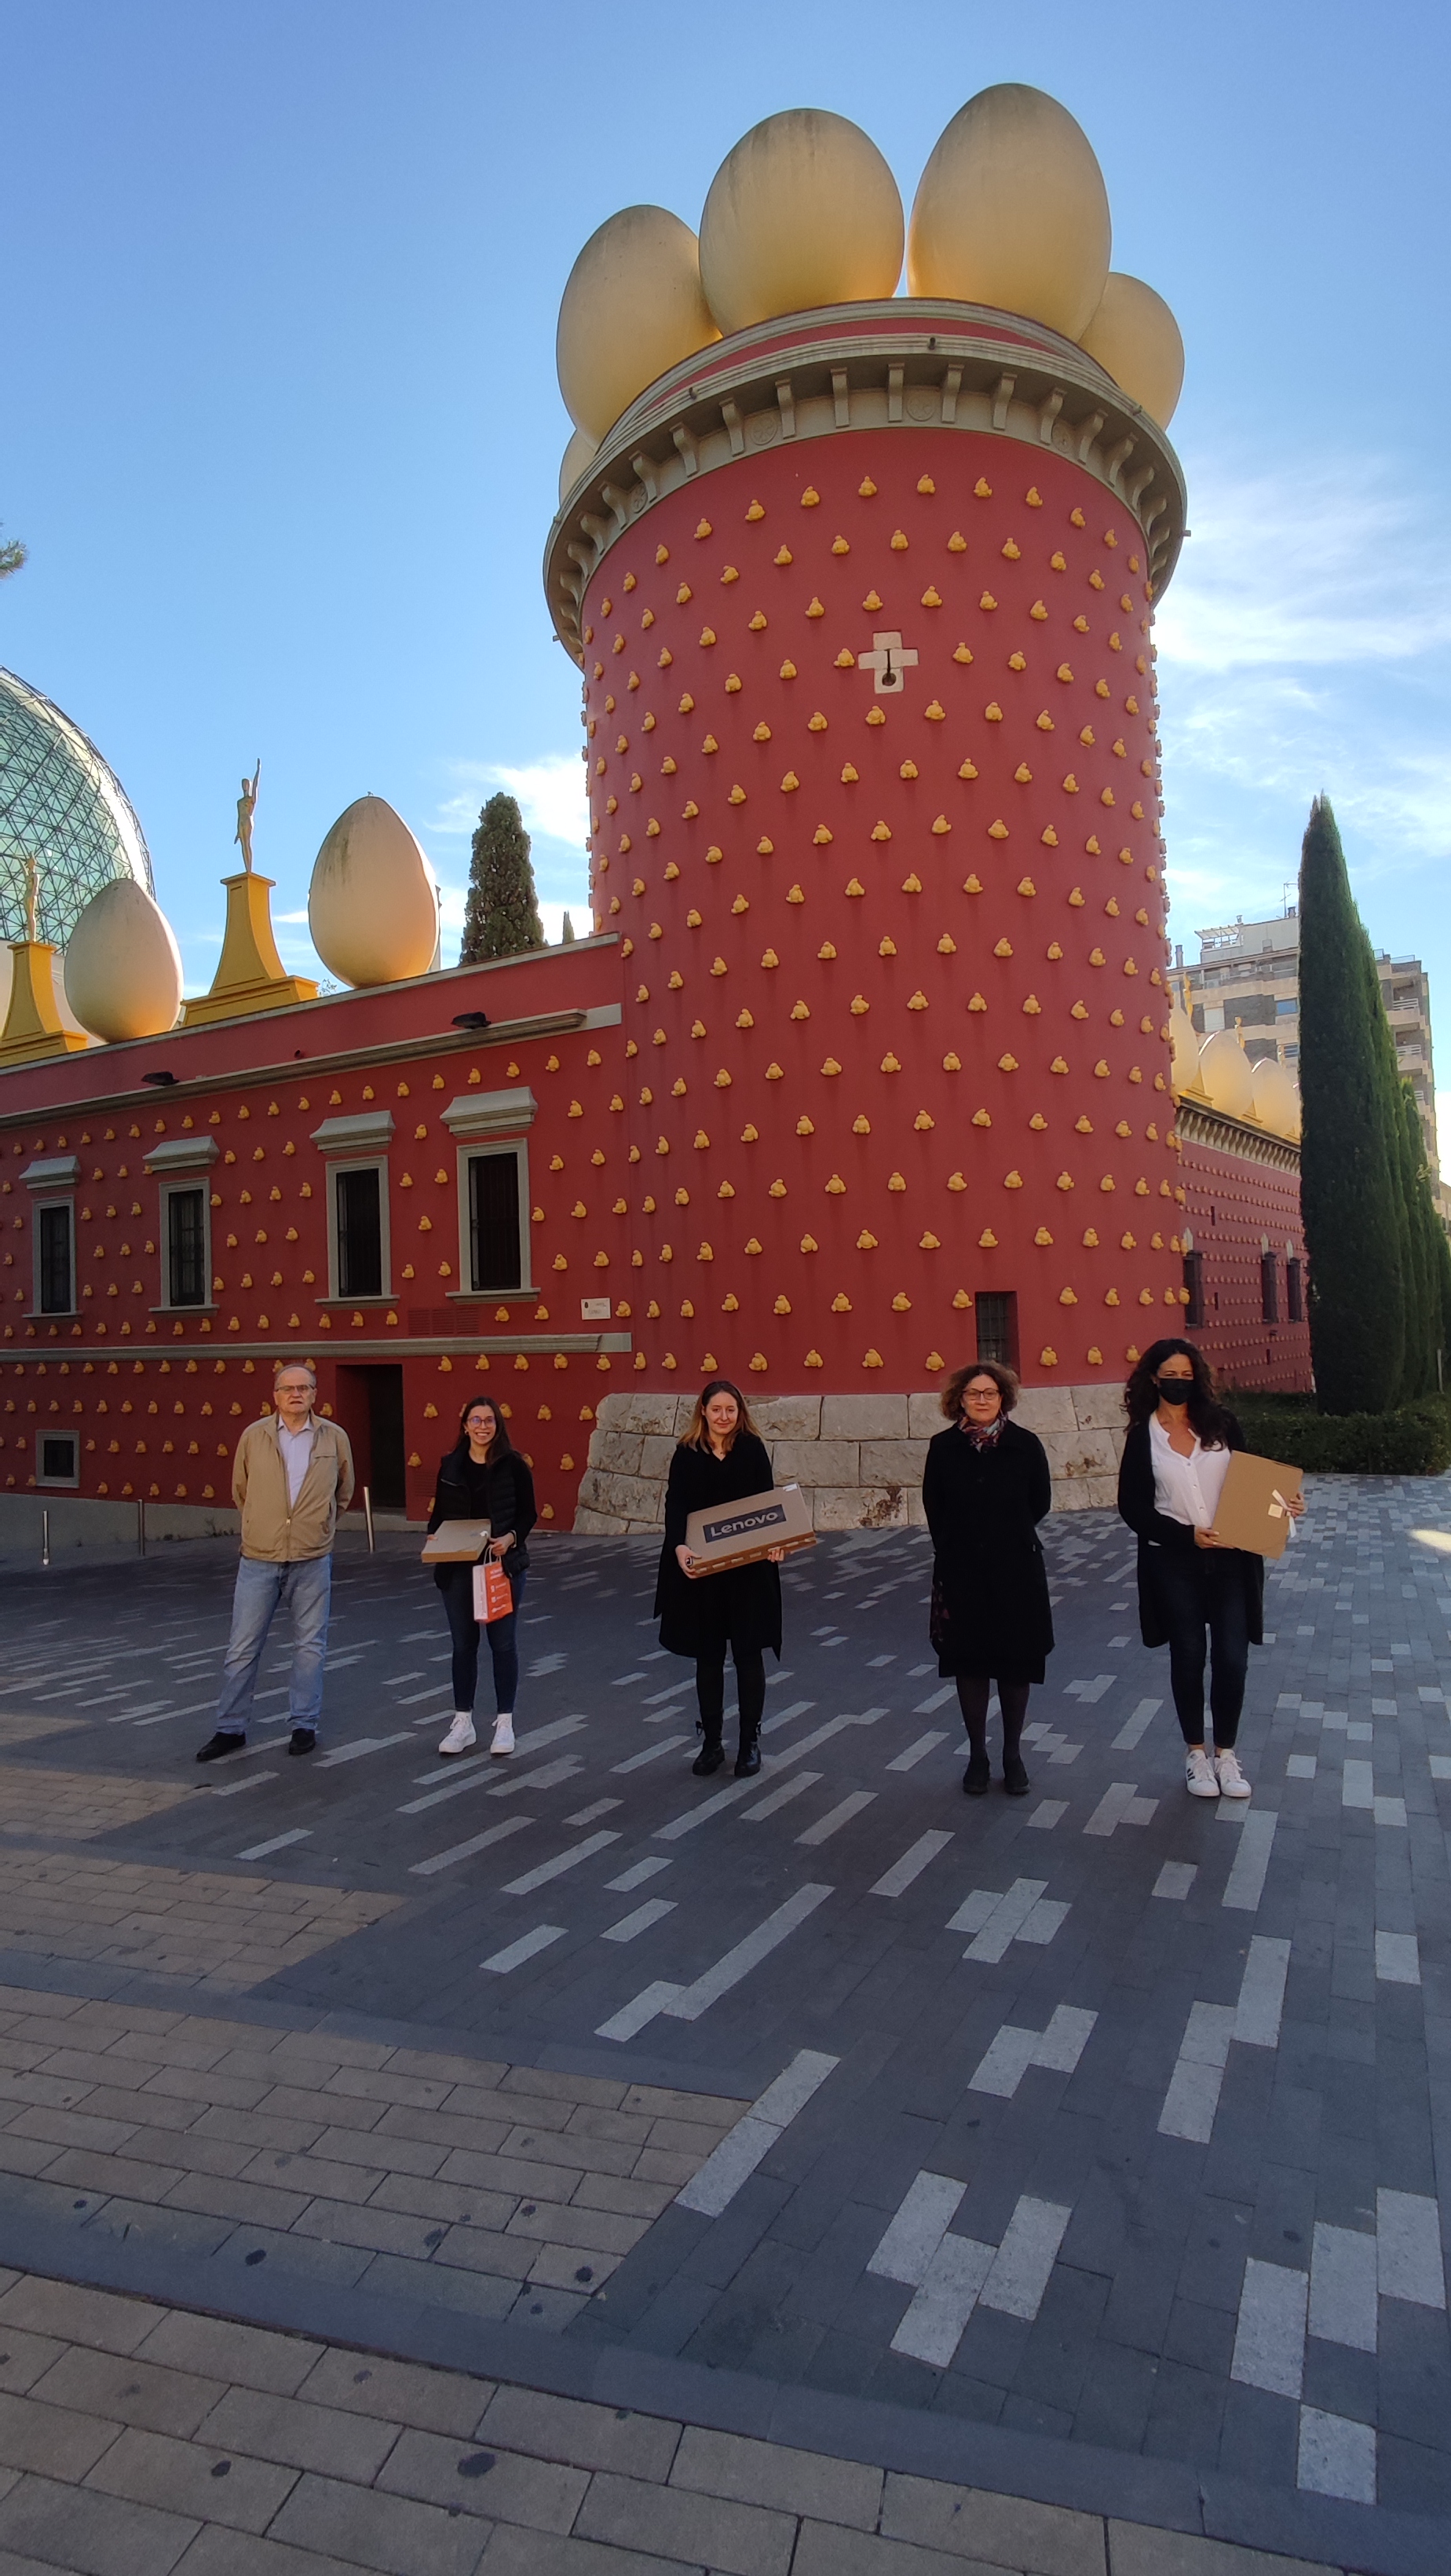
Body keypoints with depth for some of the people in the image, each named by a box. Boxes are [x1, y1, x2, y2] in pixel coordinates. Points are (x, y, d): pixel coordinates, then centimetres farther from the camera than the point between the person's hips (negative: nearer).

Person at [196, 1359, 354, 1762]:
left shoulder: (335, 1438, 0)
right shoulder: (253, 1436, -1)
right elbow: (240, 1491, 13)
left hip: (312, 1561, 0)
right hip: (259, 1558, 0)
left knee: (310, 1646, 8)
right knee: (242, 1648, 5)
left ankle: (305, 1725, 21)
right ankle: (230, 1728, 18)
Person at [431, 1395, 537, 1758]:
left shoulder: (513, 1465, -5)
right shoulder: (450, 1465, 4)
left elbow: (528, 1514, -3)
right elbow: (439, 1512, 10)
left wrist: (511, 1537, -20)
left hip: (503, 1566, -2)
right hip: (457, 1567, 3)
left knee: (503, 1643, 5)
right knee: (463, 1644, 11)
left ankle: (504, 1722, 18)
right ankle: (462, 1723, 22)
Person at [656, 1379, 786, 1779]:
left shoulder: (752, 1448, -1)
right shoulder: (687, 1453, 0)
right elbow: (675, 1506, -6)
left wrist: (772, 1543, -23)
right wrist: (679, 1547, -25)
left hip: (748, 1568, -1)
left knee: (748, 1653, 6)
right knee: (708, 1655, 10)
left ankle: (750, 1741, 20)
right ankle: (711, 1741, 23)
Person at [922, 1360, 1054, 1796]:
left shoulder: (1025, 1445, -6)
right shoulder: (944, 1447, -3)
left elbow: (1041, 1502, 4)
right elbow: (934, 1506, 8)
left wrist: (1010, 1537, 8)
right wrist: (957, 1544, 8)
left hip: (1016, 1571, -1)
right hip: (961, 1572, 1)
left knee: (1015, 1663, 7)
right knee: (969, 1662, 8)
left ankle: (1013, 1755, 22)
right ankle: (977, 1755, 21)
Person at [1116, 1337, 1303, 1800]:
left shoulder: (1220, 1423, 2)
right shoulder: (1143, 1435, -2)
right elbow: (1133, 1506, -5)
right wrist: (1187, 1534, -16)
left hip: (1230, 1559, 1)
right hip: (1175, 1561, -1)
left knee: (1232, 1658, 1)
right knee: (1188, 1656, 8)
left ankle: (1226, 1752, 20)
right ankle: (1196, 1752, 24)